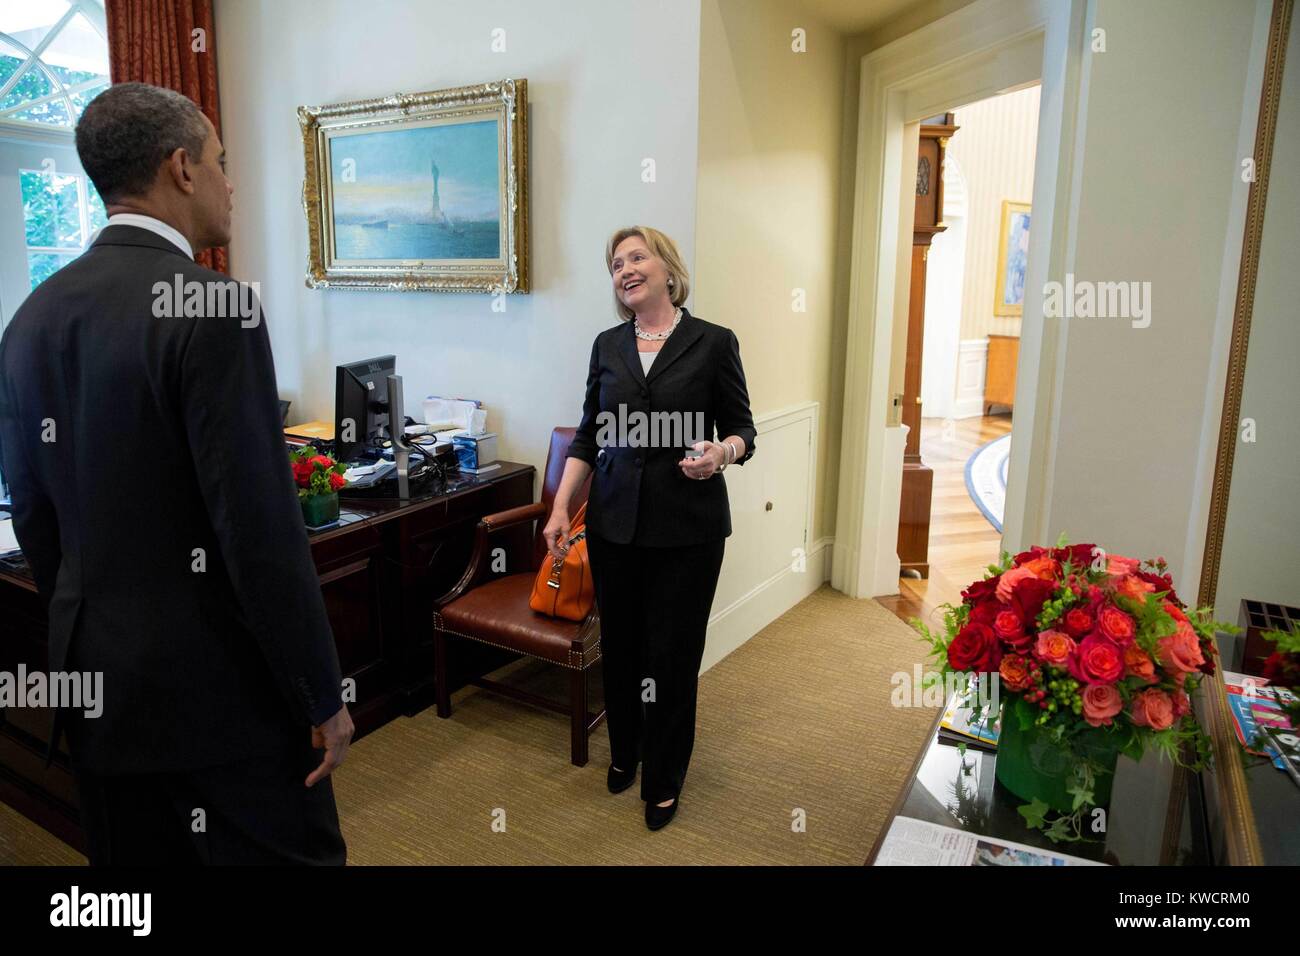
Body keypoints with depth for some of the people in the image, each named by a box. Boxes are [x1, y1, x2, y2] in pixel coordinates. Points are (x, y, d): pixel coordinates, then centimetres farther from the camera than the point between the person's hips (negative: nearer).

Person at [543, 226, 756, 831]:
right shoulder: (608, 345, 8)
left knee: (673, 652, 4)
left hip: (687, 525, -3)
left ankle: (664, 779, 24)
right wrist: (560, 509, 3)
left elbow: (742, 428, 1)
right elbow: (588, 436, 10)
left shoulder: (714, 343, -3)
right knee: (620, 643, 13)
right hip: (614, 520, 3)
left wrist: (721, 453, -21)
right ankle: (624, 751, 38)